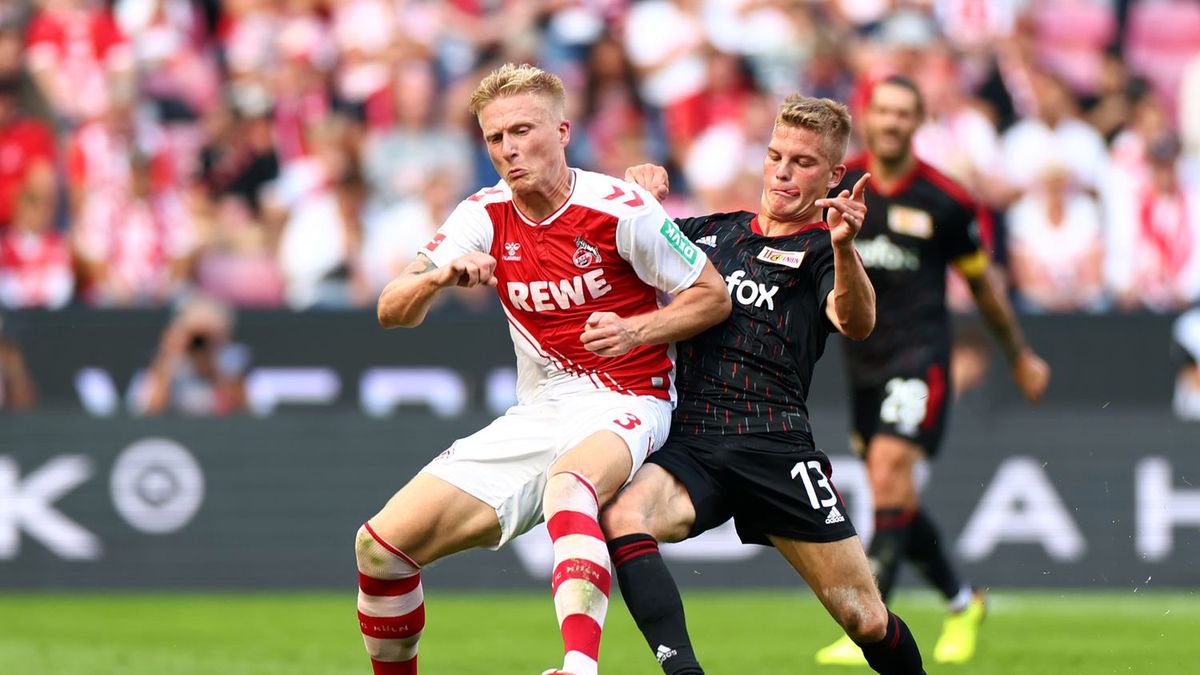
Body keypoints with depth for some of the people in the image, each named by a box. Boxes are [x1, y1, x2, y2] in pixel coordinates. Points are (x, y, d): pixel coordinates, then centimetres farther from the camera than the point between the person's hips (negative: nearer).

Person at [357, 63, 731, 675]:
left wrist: (637, 331, -20)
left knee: (568, 481, -43)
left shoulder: (620, 210, -12)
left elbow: (713, 297, -3)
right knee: (381, 544, -5)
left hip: (622, 406, -6)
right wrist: (439, 277, -26)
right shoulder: (485, 216, 1)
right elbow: (391, 312, -4)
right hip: (535, 413, 6)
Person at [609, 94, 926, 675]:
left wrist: (843, 248, -36)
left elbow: (855, 323, -16)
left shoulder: (821, 252, 5)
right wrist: (636, 195, 8)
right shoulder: (711, 232, 18)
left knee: (867, 622, -4)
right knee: (621, 513, -31)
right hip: (690, 445, 3)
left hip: (776, 450, -3)